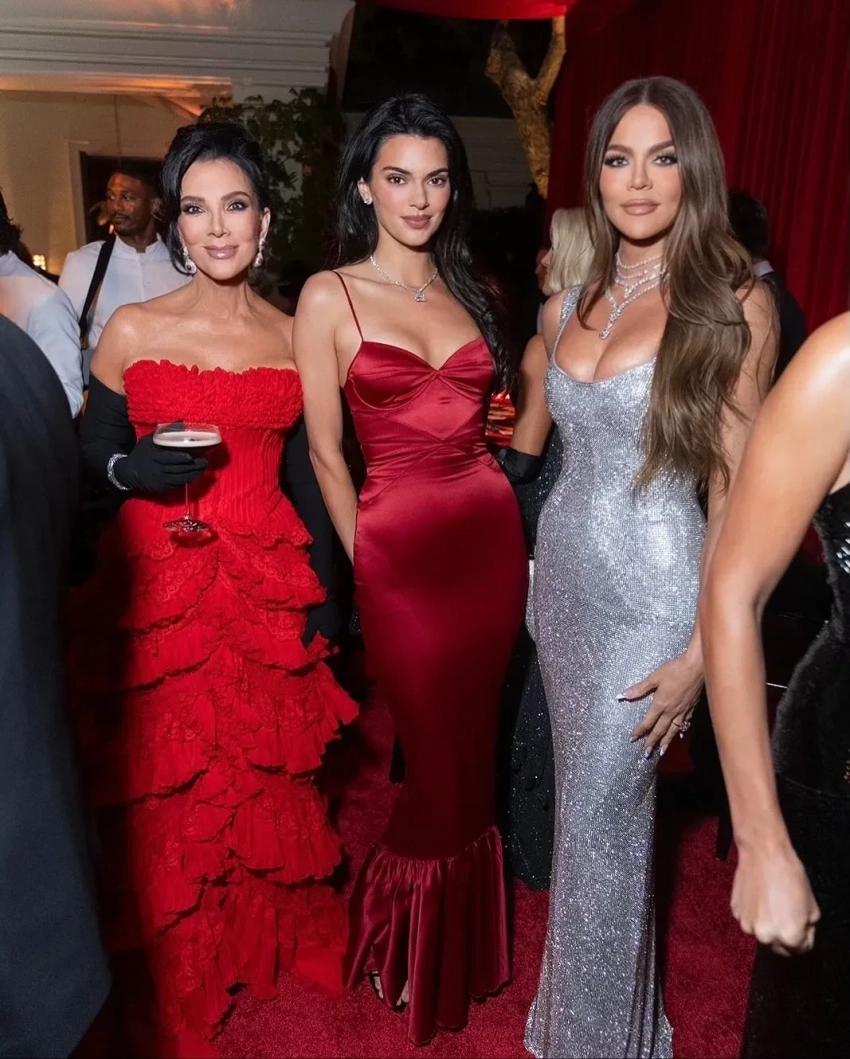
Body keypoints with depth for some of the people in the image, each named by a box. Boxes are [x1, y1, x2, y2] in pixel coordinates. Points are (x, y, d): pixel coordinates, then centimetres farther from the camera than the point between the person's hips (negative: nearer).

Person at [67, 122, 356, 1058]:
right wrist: (136, 469, -17)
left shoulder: (296, 336, 6)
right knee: (168, 791, 6)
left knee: (269, 778, 9)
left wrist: (326, 595, 3)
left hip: (269, 588, 2)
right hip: (158, 588, -1)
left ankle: (274, 940, 38)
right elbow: (90, 455, 5)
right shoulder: (131, 330, 1)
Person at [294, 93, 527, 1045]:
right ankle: (420, 958, 39)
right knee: (431, 749, 8)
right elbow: (324, 452, -3)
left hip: (493, 533, 5)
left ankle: (464, 935, 46)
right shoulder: (330, 296, -3)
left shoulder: (469, 289, 11)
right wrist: (367, 562, -1)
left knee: (476, 737, 17)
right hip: (399, 546, -4)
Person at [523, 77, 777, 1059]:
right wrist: (541, 573, 9)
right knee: (592, 805, 19)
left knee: (598, 819, 6)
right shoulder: (566, 309, 8)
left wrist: (704, 650, -11)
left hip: (651, 594, -5)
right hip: (563, 575, 5)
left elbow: (735, 492, -8)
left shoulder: (734, 306, -8)